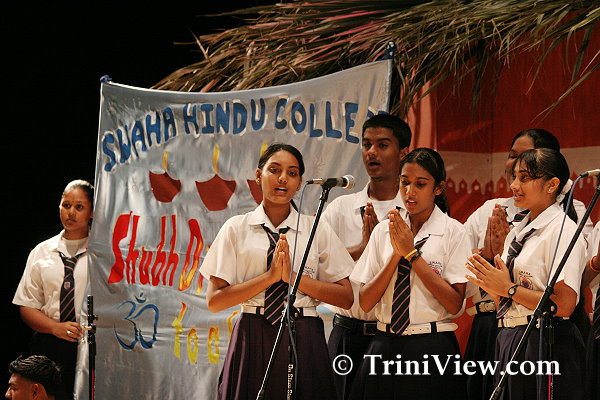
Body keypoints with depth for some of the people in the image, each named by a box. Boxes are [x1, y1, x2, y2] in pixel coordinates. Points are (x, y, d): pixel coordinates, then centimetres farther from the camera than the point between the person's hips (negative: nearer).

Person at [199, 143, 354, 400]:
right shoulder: (236, 229, 4)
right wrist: (270, 276, -13)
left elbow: (346, 298, 1)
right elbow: (214, 301, -3)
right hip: (252, 338, -1)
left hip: (304, 340, 1)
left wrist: (293, 276, -11)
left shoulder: (317, 230, 6)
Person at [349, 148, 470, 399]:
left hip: (432, 348, -3)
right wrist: (397, 254, -10)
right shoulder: (383, 231, 7)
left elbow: (454, 304, -12)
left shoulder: (452, 232, -3)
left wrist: (412, 253, -13)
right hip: (384, 347, 3)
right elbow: (365, 302, 1)